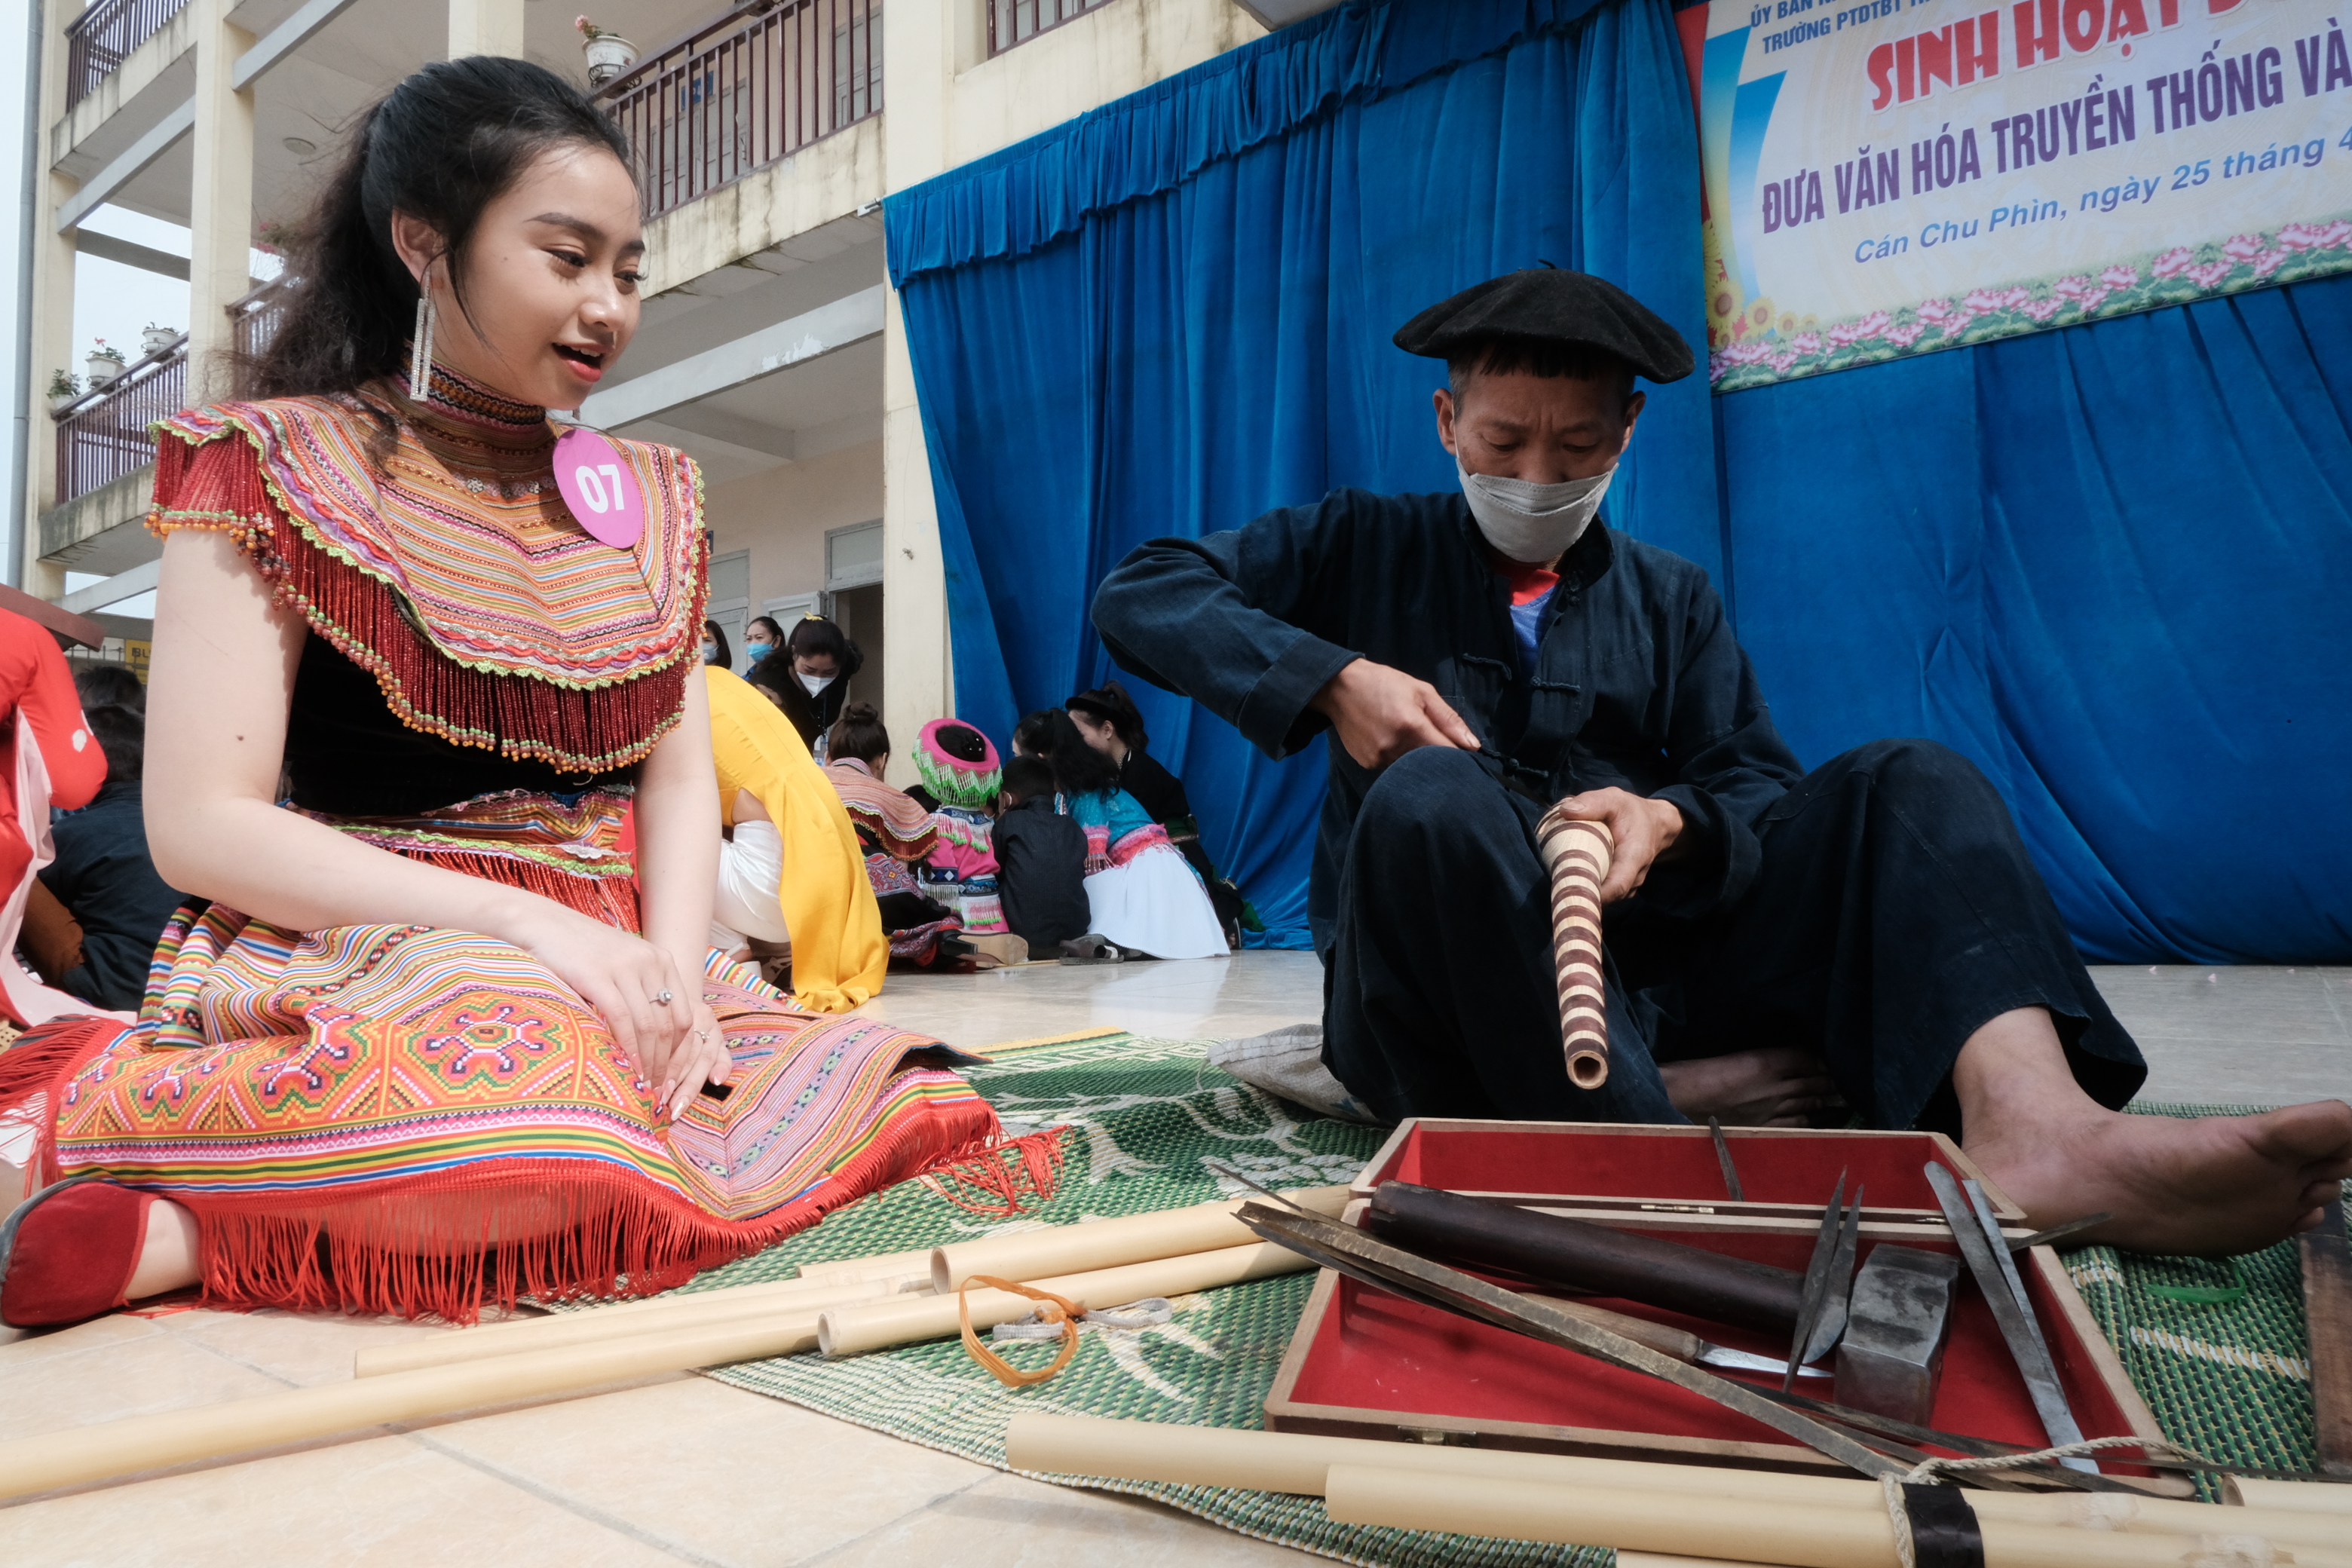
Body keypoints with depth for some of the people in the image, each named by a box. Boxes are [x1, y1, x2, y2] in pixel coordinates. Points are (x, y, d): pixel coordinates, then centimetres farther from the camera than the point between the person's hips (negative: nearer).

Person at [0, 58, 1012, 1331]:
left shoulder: (652, 497, 15)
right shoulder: (276, 465, 1)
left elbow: (679, 779, 11)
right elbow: (200, 824, -7)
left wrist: (670, 965, -10)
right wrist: (527, 921, -19)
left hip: (610, 969, 6)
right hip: (354, 954, -6)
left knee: (930, 1115, -21)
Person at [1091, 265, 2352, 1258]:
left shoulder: (1670, 601, 19)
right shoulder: (1363, 549, 11)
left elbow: (1757, 786, 8)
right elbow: (1139, 596, 1)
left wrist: (1672, 821, -17)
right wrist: (1333, 677, -14)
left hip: (1647, 948, 4)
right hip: (1452, 993, -3)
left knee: (1909, 785, -13)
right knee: (1430, 794, -35)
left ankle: (2031, 1123, -38)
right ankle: (1638, 1117, -29)